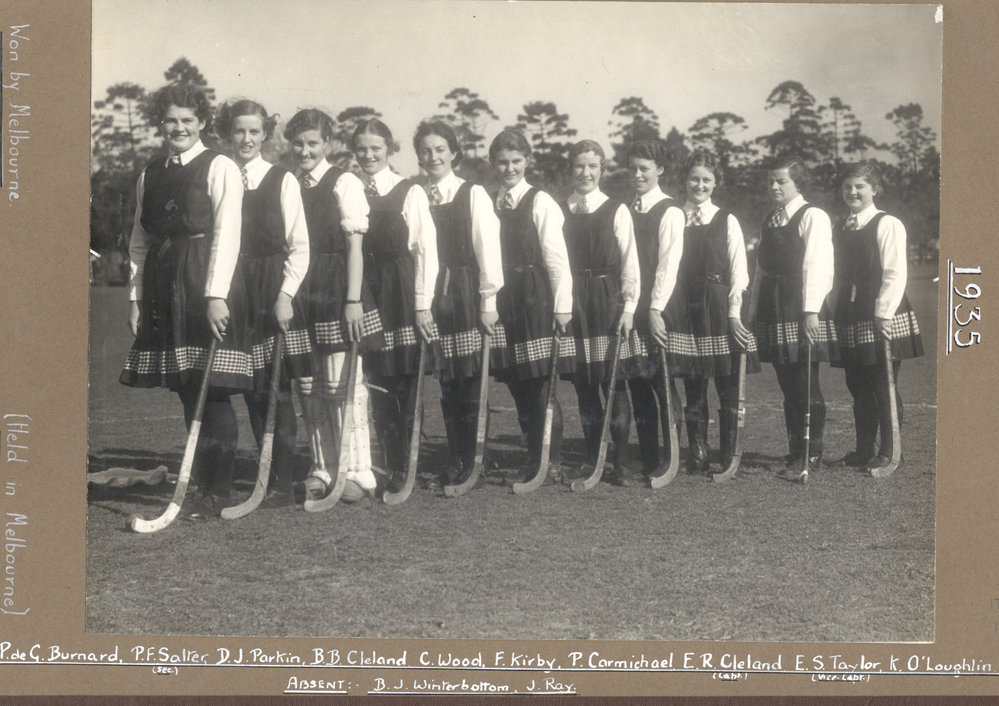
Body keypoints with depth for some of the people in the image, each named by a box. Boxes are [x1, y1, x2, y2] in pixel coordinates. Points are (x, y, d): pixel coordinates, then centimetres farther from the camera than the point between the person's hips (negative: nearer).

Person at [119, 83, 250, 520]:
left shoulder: (219, 169, -2)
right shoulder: (150, 175, 15)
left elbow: (226, 235, -9)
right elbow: (139, 241, 16)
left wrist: (216, 295, -17)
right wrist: (136, 297, 8)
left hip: (208, 287, -5)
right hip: (164, 288, 5)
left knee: (212, 391, -5)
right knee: (187, 392, 7)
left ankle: (218, 492, 2)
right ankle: (204, 484, 16)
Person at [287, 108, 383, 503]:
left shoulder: (344, 184, -2)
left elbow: (354, 245, -6)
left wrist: (353, 300, -12)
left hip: (337, 293, -5)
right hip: (301, 295, 5)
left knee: (343, 385, -6)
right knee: (309, 389, 7)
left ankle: (356, 472, 2)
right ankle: (322, 471, 15)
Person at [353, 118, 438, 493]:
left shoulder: (410, 192, -1)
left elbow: (425, 251, -4)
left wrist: (422, 305, -8)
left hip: (402, 297, -3)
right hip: (365, 294, 3)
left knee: (405, 384, -1)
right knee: (378, 385, 4)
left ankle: (407, 468, 7)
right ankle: (392, 466, 11)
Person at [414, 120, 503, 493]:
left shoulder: (473, 195, 1)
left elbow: (487, 249, -2)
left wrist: (488, 301, -6)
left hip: (466, 294, -3)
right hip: (431, 295, 3)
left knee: (469, 382, -1)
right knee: (446, 382, 5)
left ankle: (471, 463, 8)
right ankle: (457, 463, 13)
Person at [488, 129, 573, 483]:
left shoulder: (540, 202, -2)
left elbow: (556, 257, -5)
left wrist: (562, 305, -10)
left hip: (536, 300, -4)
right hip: (503, 302, 4)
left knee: (540, 387, -4)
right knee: (517, 386, 7)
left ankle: (549, 463, 5)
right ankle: (534, 460, 17)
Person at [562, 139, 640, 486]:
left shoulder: (616, 211, 1)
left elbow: (629, 264, 1)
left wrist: (628, 306, -6)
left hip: (608, 304, -2)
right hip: (573, 304, 2)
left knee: (615, 385, -2)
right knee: (583, 386, 7)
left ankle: (619, 465, 4)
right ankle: (592, 461, 15)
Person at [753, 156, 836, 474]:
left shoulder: (813, 216, -4)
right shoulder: (770, 221, 18)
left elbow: (817, 266, -12)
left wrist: (811, 311, -19)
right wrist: (757, 310, 12)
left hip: (801, 309, -7)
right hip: (773, 310, 7)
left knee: (806, 386, -5)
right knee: (788, 387, 9)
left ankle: (812, 453, 3)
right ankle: (795, 451, 15)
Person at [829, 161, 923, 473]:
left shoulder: (887, 225, -5)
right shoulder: (839, 231, 15)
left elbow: (895, 274, -11)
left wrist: (884, 313, -17)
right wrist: (833, 313, 8)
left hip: (882, 319, -6)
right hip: (849, 319, 6)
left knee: (884, 388, -3)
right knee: (859, 389, 9)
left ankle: (888, 453, 5)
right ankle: (863, 451, 16)